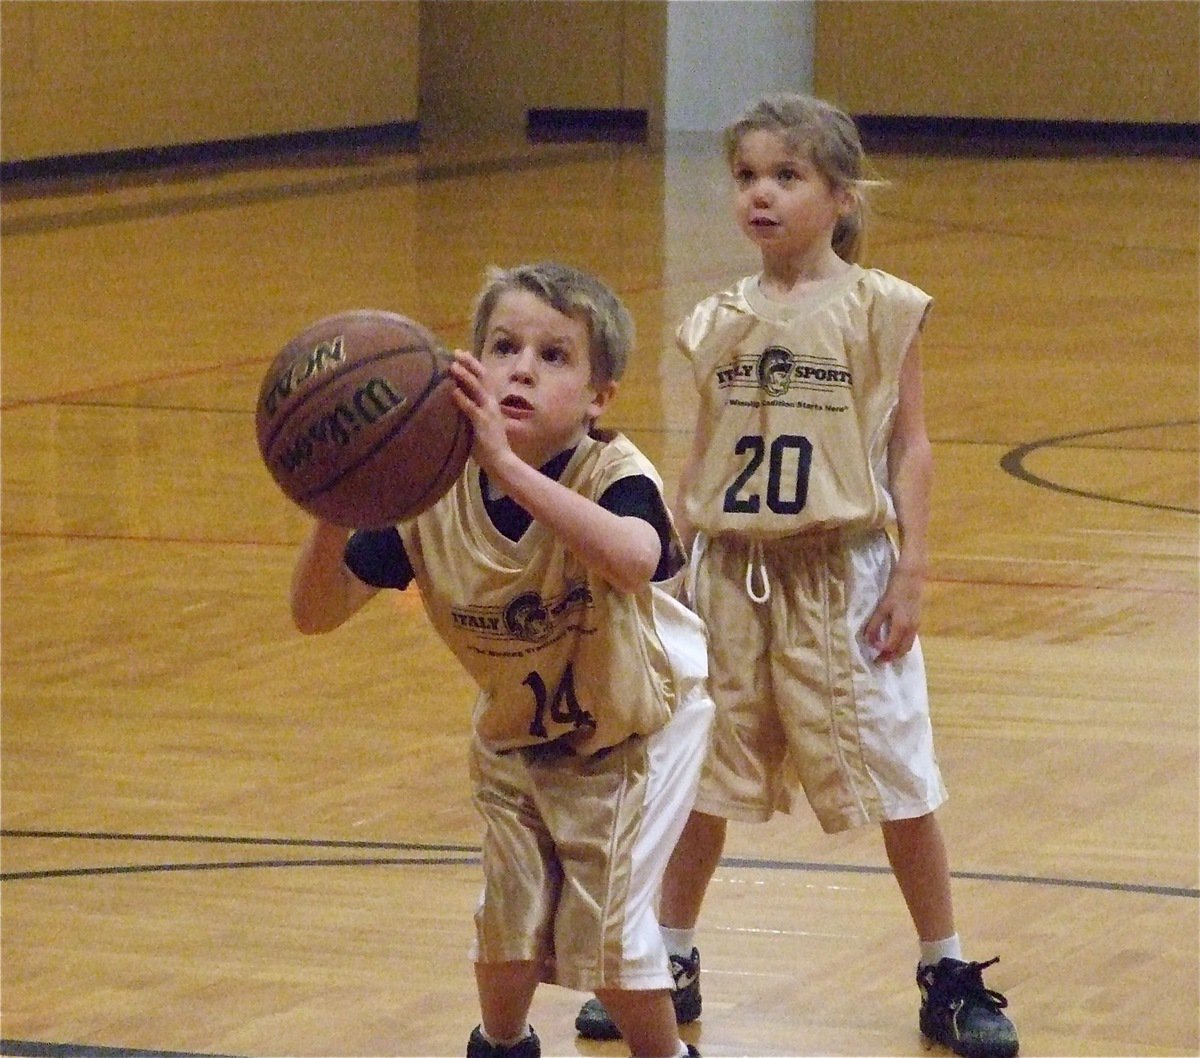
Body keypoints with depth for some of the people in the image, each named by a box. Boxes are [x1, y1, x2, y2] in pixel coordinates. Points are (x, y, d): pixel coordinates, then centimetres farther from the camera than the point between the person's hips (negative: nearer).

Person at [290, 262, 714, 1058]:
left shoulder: (613, 476, -34)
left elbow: (634, 559, -59)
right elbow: (316, 613, -23)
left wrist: (508, 467, -68)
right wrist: (334, 515, -43)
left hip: (638, 728, -3)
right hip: (516, 732, 4)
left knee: (607, 925, -8)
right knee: (510, 914, 6)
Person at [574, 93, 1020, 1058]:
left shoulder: (879, 309, -5)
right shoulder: (719, 323, 5)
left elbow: (910, 446, -4)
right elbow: (702, 455, 11)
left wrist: (910, 571, -9)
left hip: (844, 574, -3)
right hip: (732, 575, 3)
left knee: (897, 779, 2)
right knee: (701, 774, 10)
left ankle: (948, 976, 14)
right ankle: (671, 962, 23)